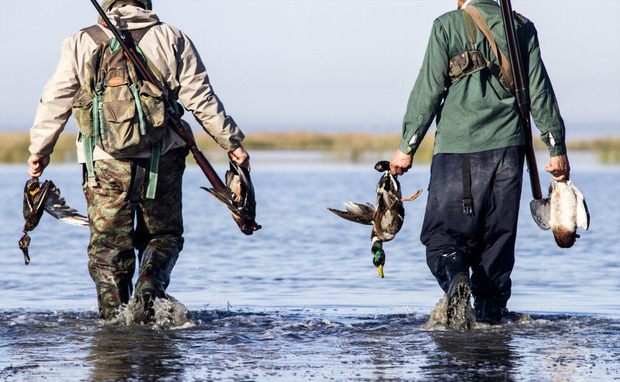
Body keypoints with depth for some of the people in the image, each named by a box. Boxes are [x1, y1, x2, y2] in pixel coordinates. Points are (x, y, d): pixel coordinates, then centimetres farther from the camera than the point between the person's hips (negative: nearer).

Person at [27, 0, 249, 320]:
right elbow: (201, 99, 2)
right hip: (161, 161, 0)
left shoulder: (81, 44, 7)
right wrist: (232, 143, 9)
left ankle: (113, 319, 2)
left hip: (104, 162, 0)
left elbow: (55, 103, 8)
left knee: (108, 246, 8)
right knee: (164, 234, 16)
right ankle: (151, 283, -11)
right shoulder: (171, 39, 5)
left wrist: (39, 151, 19)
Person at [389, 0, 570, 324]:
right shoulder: (521, 28, 7)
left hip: (456, 150, -3)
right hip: (507, 148, 3)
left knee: (443, 236, 3)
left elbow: (428, 91, -4)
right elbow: (540, 92, 7)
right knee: (497, 238, 11)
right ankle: (491, 313, 9)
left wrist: (407, 147, 1)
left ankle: (454, 274, -27)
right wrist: (557, 149, 12)